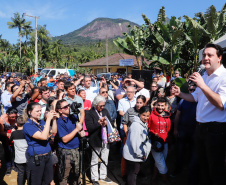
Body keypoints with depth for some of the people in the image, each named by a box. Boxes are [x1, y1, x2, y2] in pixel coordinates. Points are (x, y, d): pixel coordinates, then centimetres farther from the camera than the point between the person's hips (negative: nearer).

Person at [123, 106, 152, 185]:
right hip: (133, 155, -9)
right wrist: (140, 155, -18)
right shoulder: (136, 125, -25)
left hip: (139, 154, 9)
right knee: (133, 173, 4)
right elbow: (134, 142, -27)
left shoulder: (144, 124, 7)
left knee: (135, 172, 22)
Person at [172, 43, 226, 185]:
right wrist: (180, 94, 6)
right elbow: (195, 97, 23)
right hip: (201, 127, 8)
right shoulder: (204, 76, 11)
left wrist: (202, 85, -35)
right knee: (203, 165, 21)